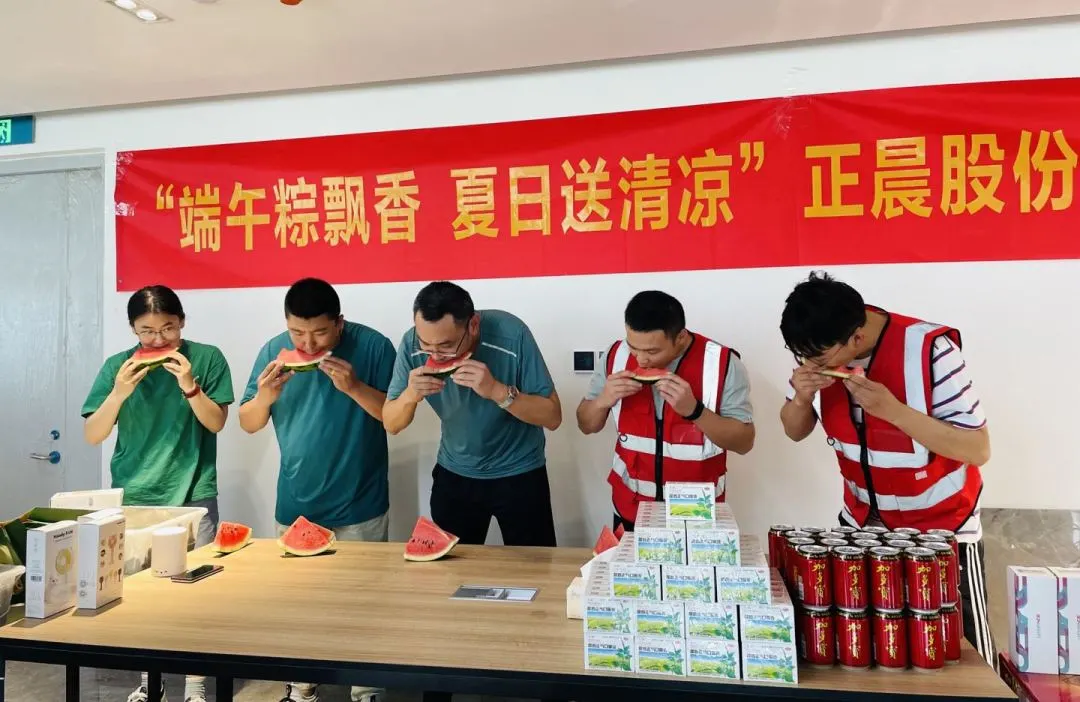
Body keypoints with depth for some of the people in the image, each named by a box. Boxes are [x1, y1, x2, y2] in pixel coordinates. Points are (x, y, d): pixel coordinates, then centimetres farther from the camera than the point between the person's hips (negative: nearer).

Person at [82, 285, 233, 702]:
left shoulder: (206, 358, -5)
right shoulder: (117, 366, -1)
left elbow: (216, 423, -6)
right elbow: (92, 436, -2)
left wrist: (189, 385, -21)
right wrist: (119, 392, -18)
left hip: (193, 496, -2)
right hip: (133, 498, 2)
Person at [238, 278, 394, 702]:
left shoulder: (373, 346, -13)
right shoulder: (274, 351, -4)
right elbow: (248, 424, 2)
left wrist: (355, 388, -26)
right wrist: (265, 396, -19)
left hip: (360, 507, -2)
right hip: (295, 505, 3)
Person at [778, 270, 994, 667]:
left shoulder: (929, 349, -26)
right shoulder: (820, 351, -10)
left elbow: (978, 450, -22)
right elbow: (795, 432, 2)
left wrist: (892, 409, -34)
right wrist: (802, 398, -21)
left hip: (943, 529, -4)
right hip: (861, 524, 4)